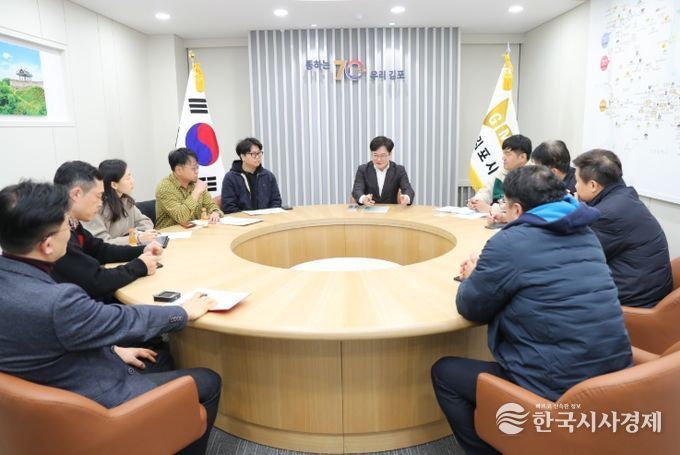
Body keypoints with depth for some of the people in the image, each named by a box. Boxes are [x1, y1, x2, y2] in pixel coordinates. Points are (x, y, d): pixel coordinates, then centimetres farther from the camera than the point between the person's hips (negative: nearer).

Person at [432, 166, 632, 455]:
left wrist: (471, 278, 16)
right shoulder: (585, 234, 7)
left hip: (559, 392, -8)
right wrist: (488, 274, 16)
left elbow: (470, 308, -4)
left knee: (444, 372, 11)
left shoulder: (509, 243, -16)